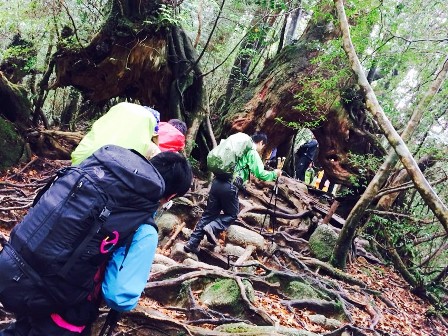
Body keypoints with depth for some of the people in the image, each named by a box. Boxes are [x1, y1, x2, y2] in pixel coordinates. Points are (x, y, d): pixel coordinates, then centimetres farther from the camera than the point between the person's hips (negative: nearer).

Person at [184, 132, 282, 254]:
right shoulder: (253, 153, 0)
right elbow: (260, 174, -5)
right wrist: (274, 174, 11)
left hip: (217, 182, 7)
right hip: (229, 186, -7)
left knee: (209, 213, 12)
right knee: (232, 214, 14)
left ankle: (192, 243, 10)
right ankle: (212, 228, -10)